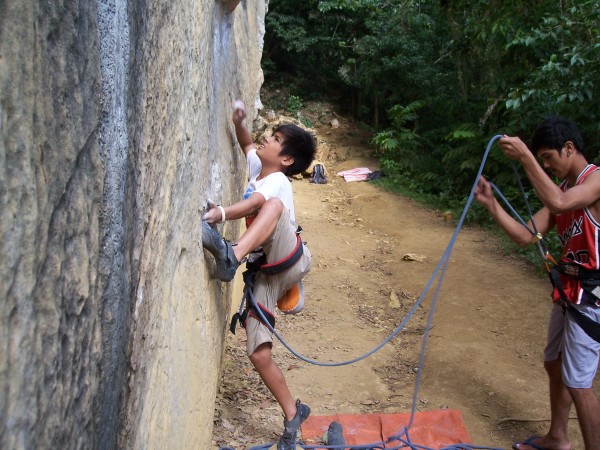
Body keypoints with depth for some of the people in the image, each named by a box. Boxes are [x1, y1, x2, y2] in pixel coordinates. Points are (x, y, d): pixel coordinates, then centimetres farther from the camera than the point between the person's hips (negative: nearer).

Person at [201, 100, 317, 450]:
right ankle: (293, 414, 12)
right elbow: (247, 145, 33)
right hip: (264, 275, 7)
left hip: (290, 261, -7)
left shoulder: (278, 181, -11)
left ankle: (231, 256, -56)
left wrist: (221, 214, -48)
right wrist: (239, 122, 12)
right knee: (259, 354, -5)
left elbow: (255, 204, -31)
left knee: (275, 207, -34)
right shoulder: (257, 167, 15)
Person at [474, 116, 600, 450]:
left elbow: (558, 203, -36)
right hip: (568, 292, 10)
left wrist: (525, 157, -31)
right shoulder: (563, 189, 10)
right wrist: (491, 204, -6)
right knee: (554, 364, 21)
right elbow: (525, 236, 5)